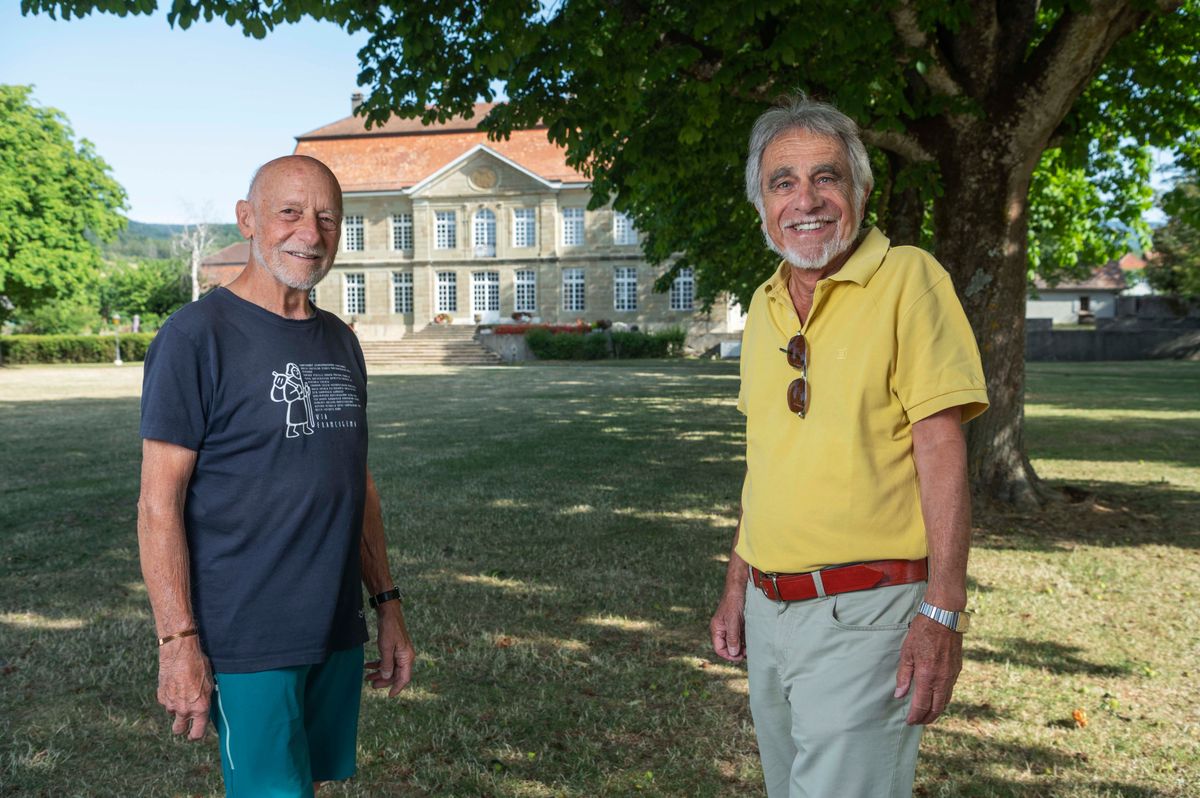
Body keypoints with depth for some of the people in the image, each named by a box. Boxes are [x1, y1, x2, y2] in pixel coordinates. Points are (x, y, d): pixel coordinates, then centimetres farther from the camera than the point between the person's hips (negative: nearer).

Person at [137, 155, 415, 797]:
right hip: (248, 644, -6)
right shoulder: (196, 335, -11)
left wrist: (388, 606, 13)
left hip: (339, 634, 7)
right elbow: (159, 503, -13)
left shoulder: (340, 341, 11)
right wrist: (178, 644, -17)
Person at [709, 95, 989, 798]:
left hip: (864, 612, -7)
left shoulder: (907, 278, -10)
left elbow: (942, 446, -15)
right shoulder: (765, 304, 10)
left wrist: (943, 613, -20)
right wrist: (738, 588, 17)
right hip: (770, 608, 7)